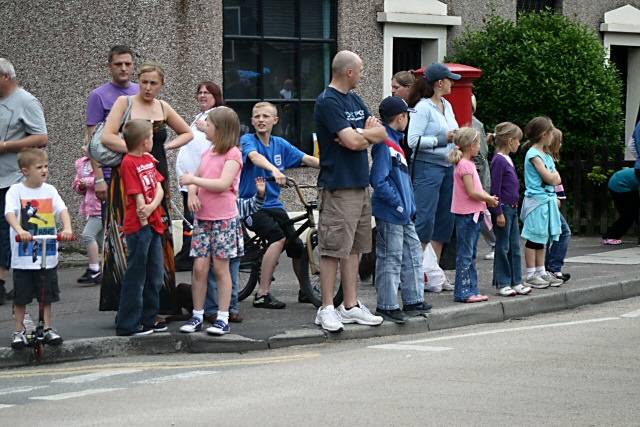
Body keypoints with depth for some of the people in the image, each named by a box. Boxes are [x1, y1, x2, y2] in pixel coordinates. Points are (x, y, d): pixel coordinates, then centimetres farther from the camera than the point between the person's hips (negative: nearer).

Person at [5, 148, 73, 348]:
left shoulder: (49, 190, 5)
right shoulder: (16, 191, -7)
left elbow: (62, 210, -5)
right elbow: (10, 213, -21)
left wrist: (67, 228, -25)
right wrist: (19, 230, -40)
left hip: (48, 254, 3)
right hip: (23, 255, -3)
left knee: (47, 295, 9)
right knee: (21, 296, 4)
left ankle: (48, 329, 21)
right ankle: (19, 331, 16)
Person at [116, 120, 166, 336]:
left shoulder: (149, 160, 15)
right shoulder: (129, 163, -11)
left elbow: (159, 188, 5)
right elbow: (138, 196, -16)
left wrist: (152, 207, -14)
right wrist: (143, 221, -18)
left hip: (153, 224, 9)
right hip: (138, 226, -9)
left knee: (155, 275, 14)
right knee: (136, 276, -5)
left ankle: (148, 319, 23)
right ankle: (128, 324, -1)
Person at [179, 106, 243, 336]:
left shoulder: (233, 154, -8)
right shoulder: (208, 154, 15)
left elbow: (223, 184, -20)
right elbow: (194, 179, 17)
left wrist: (193, 180, -16)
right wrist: (192, 193, -5)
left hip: (224, 219, -6)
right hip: (203, 218, 6)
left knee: (221, 268, -1)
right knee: (199, 267, 0)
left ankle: (223, 318, 3)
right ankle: (197, 316, 6)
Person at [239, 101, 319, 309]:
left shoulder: (280, 144, 10)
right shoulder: (247, 140, -7)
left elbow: (306, 159, 4)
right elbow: (255, 156, -29)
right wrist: (274, 170, -48)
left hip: (274, 205, 6)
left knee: (297, 246, 4)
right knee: (278, 237, -27)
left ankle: (305, 291, 29)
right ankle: (262, 294, -23)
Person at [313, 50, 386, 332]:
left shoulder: (355, 100, 16)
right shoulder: (328, 102, -12)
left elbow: (382, 134, 10)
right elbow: (353, 141, -19)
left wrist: (359, 134, -9)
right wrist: (368, 133, 1)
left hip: (361, 185, 9)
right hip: (338, 187, -9)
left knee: (354, 248, 11)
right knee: (333, 249, -7)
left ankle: (351, 306, 16)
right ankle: (327, 309, -5)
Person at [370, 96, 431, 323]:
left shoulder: (395, 143, 14)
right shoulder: (384, 146, -17)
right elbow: (379, 181, -23)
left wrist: (409, 206, 14)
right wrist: (399, 204, -18)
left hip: (404, 215, 10)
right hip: (389, 215, -10)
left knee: (413, 255, 15)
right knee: (390, 259, -3)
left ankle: (413, 300, 23)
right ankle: (387, 306, 3)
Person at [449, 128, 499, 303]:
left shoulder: (469, 164, 15)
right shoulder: (465, 165, -16)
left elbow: (477, 189, 17)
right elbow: (471, 192, -19)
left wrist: (489, 198, 1)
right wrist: (489, 199, -6)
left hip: (474, 214, 10)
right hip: (466, 215, -10)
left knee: (471, 255, 12)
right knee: (465, 255, -7)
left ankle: (472, 290, 16)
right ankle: (463, 292, -5)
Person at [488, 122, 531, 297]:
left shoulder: (508, 160, 13)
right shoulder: (499, 161, -15)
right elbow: (495, 189, -18)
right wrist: (499, 213, -19)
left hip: (512, 209, 9)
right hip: (503, 209, -9)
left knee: (515, 246, 10)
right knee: (503, 247, -2)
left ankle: (516, 282, 15)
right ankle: (502, 284, 4)